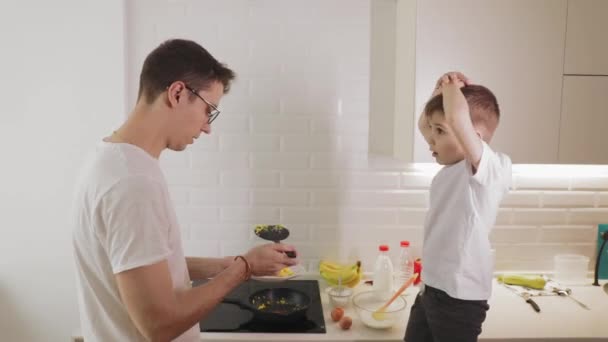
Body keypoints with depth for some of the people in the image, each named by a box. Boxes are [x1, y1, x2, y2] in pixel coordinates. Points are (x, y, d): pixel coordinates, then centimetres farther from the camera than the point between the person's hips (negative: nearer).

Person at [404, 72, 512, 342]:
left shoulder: (495, 168, -20)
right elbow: (423, 123, 20)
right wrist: (441, 91, 3)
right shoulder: (453, 165, 4)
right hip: (430, 288, 8)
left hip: (460, 298, -8)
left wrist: (453, 87, -19)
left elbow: (457, 118, -39)